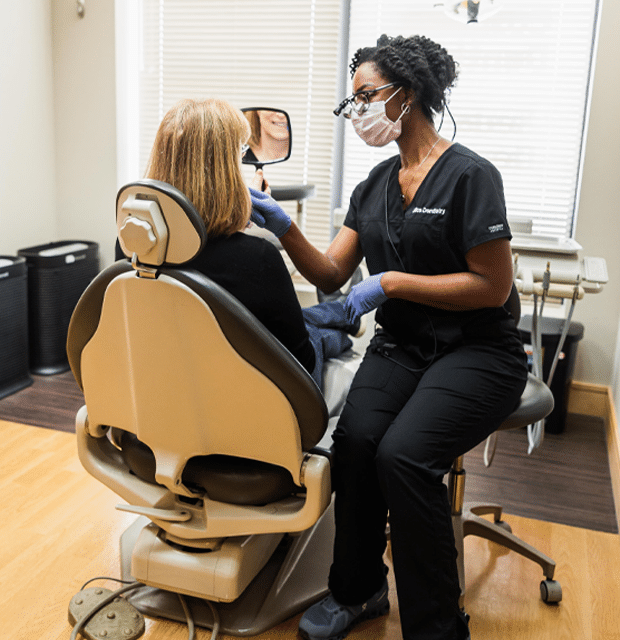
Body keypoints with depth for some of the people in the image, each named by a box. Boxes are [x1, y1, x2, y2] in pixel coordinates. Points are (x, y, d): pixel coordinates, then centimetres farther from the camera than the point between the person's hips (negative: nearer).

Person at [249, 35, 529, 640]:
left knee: (402, 453, -28)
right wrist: (283, 226, -9)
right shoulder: (375, 184, 12)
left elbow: (492, 286, -13)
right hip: (399, 347, 5)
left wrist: (391, 283, -15)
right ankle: (358, 589, 3)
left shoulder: (469, 175, -9)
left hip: (476, 353, -5)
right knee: (355, 439, -23)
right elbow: (331, 273, 7)